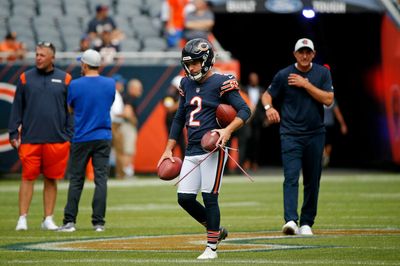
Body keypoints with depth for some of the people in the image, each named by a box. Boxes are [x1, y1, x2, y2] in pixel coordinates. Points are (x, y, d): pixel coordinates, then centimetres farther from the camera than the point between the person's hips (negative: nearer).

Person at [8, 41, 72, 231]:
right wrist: (13, 134, 1)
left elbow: (71, 110, 8)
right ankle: (22, 219, 0)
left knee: (51, 179, 5)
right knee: (28, 177, -2)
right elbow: (17, 108, 7)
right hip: (29, 139, 0)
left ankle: (48, 219, 11)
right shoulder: (25, 78, 6)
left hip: (56, 140, 0)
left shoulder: (64, 79, 5)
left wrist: (70, 137, 2)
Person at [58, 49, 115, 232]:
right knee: (101, 179, 2)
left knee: (76, 180, 5)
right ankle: (98, 222, -2)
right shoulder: (110, 84, 0)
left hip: (81, 139, -2)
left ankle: (69, 222, 3)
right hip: (103, 138, 2)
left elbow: (70, 109, 6)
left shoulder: (75, 85, -8)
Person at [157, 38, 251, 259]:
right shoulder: (187, 84, 14)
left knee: (209, 198, -6)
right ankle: (216, 230, 23)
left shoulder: (221, 83, -6)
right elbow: (179, 119, 22)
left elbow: (244, 110, -8)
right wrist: (168, 150, 19)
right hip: (191, 151, 7)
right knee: (185, 198, 3)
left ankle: (212, 247, 4)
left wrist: (228, 130, -24)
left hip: (213, 148, -7)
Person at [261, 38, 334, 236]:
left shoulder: (322, 73, 4)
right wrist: (269, 107, -16)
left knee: (312, 181, 6)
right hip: (291, 135, -2)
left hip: (315, 134, 2)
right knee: (291, 177, -16)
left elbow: (328, 100, -6)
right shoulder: (283, 75, 1)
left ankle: (306, 223, 15)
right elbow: (267, 95, 7)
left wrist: (305, 84, -12)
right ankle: (291, 221, -27)